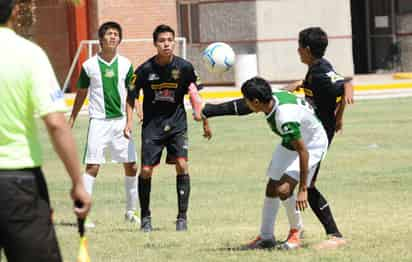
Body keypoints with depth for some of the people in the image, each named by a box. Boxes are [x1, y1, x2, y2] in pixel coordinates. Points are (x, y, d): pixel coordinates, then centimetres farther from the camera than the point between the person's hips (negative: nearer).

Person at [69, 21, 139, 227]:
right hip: (99, 121, -3)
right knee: (93, 166, -10)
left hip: (121, 120, 3)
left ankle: (130, 211, 19)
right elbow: (81, 94, 10)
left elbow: (131, 94, 12)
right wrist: (71, 120, 11)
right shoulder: (89, 65, 0)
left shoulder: (125, 64, 5)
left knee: (131, 166, 4)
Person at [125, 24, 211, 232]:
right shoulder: (145, 69, -11)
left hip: (177, 123, 0)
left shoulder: (184, 67, -9)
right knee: (146, 170, -3)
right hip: (152, 125, 0)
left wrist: (205, 123, 10)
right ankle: (145, 217, 16)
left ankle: (182, 217, -5)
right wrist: (129, 121, -8)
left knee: (182, 165, -15)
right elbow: (131, 96, 2)